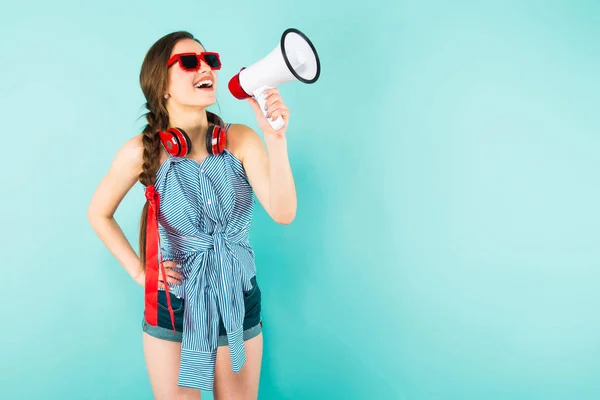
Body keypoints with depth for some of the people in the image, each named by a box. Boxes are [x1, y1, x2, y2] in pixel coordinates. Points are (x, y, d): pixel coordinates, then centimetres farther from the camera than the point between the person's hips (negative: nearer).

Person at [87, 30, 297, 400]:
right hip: (172, 307, -1)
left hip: (239, 303, 1)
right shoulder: (142, 151, -14)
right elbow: (99, 214, 3)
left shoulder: (241, 139, -12)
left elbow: (283, 213, -23)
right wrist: (139, 271, -3)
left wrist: (276, 138, -32)